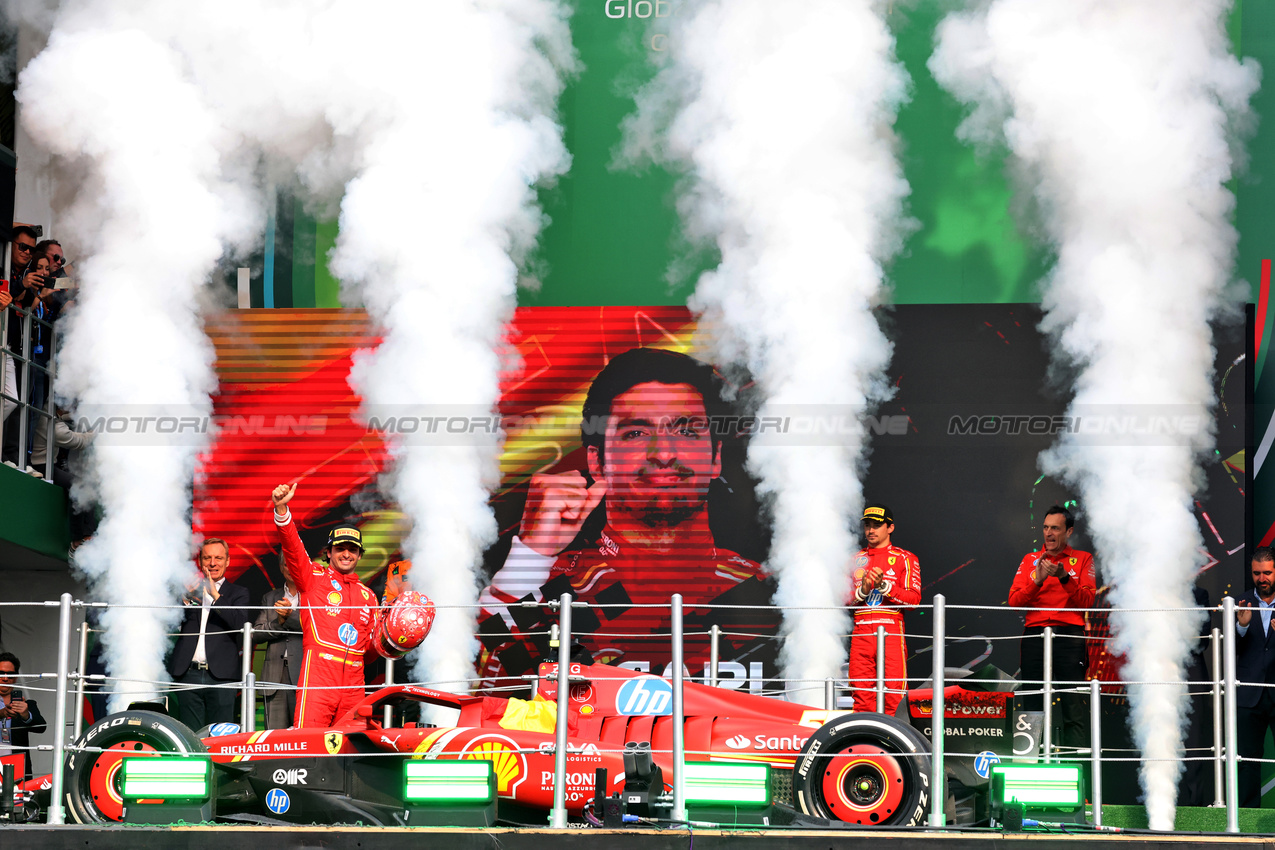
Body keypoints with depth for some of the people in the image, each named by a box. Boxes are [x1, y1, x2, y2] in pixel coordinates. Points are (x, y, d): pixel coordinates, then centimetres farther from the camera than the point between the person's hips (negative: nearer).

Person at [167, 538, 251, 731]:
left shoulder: (238, 593, 11)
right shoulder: (187, 589, 17)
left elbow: (240, 624, -7)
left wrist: (215, 596, -15)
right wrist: (185, 599, -8)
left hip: (221, 676, -2)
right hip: (189, 675, 2)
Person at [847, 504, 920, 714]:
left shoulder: (904, 559, 7)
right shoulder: (856, 560, 19)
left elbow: (914, 598, -2)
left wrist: (884, 586, -13)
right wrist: (862, 590, -5)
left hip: (891, 632, -4)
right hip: (861, 632, 4)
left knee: (894, 693, -10)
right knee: (861, 691, -1)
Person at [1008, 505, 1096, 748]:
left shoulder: (1083, 559, 12)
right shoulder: (1030, 560, 17)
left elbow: (1087, 600, 0)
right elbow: (1014, 600, 5)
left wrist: (1065, 578, -14)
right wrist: (1037, 581, -10)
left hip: (1070, 635, -2)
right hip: (1035, 635, 2)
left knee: (1073, 708, -7)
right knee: (1032, 707, -2)